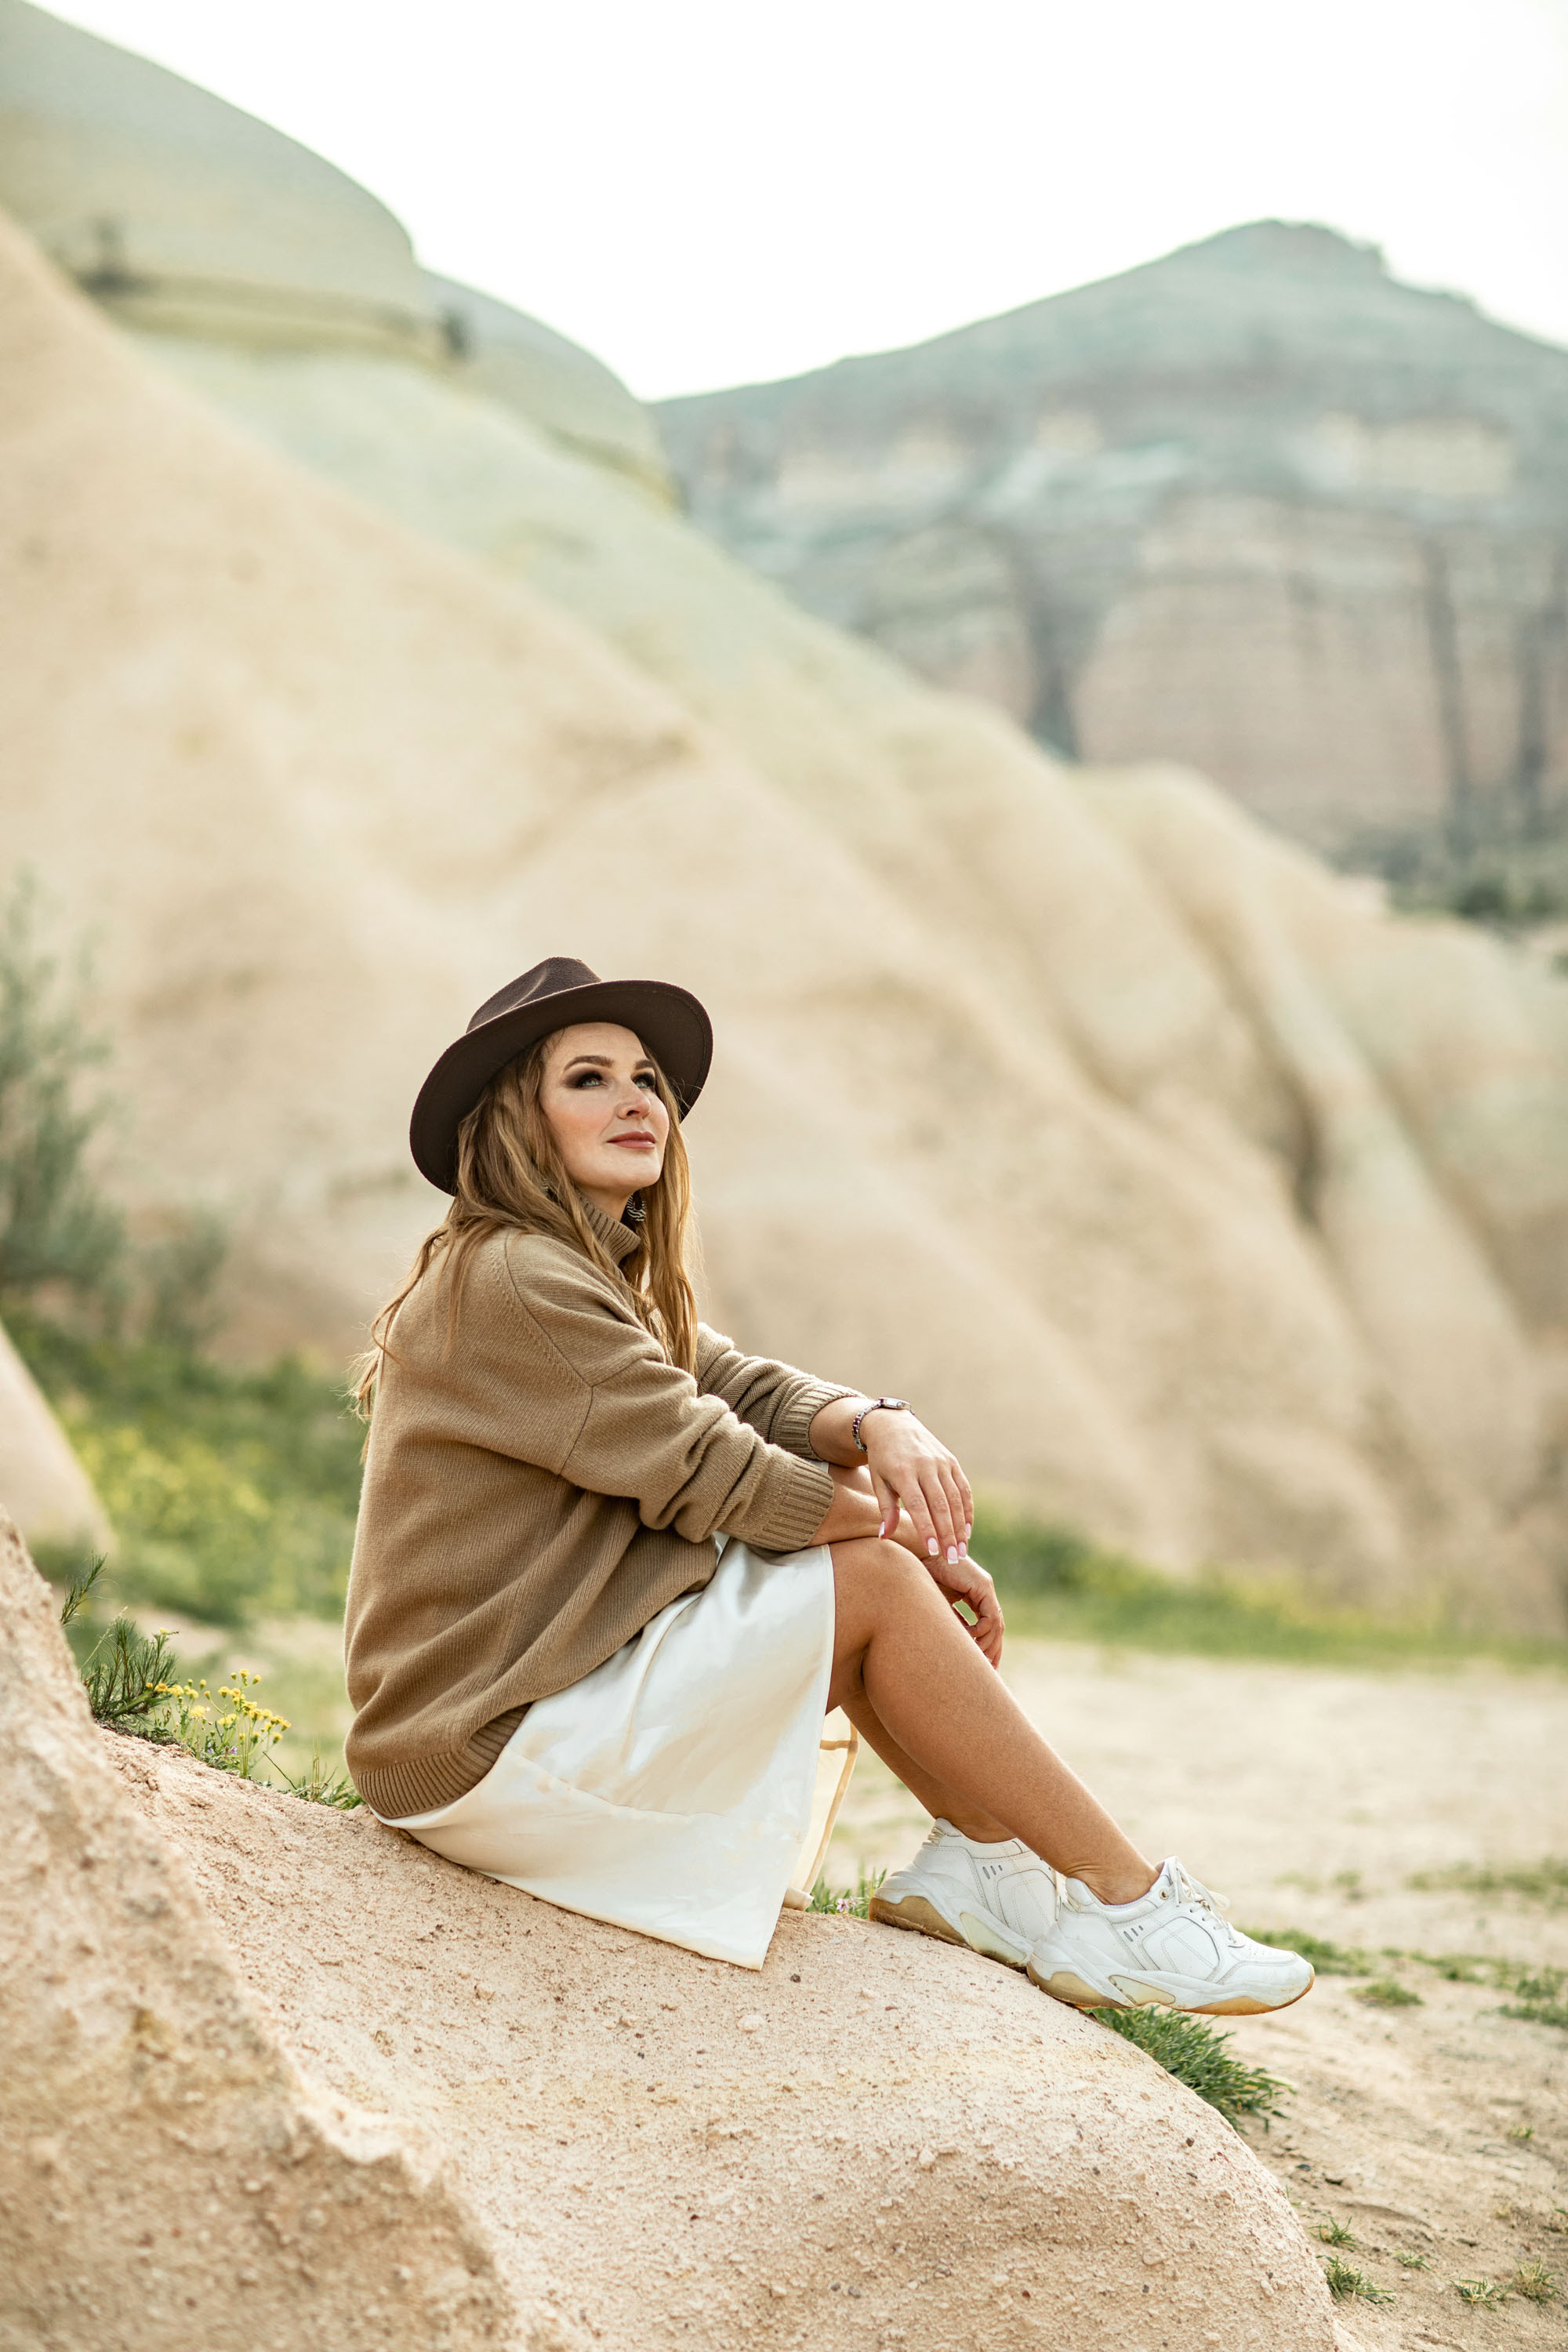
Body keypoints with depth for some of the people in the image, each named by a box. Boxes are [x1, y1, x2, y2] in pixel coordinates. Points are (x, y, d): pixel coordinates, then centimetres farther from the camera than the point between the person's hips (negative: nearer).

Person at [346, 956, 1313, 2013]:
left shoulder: (597, 1278, 16)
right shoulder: (508, 1281, -17)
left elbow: (749, 1391, 5)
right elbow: (706, 1472, -18)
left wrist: (880, 1425, -18)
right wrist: (916, 1538, -6)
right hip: (488, 1751, -9)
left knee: (844, 1508, 2)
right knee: (872, 1580, -12)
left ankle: (978, 1856, 3)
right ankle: (1125, 1903, -5)